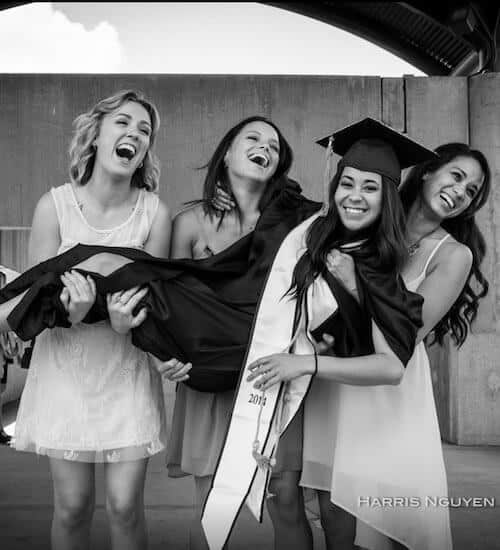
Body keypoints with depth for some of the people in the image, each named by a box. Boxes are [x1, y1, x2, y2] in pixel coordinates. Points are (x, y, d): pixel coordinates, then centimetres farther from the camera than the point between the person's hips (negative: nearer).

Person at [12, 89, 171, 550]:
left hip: (127, 369, 0)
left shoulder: (155, 213, -9)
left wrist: (131, 311, -27)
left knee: (125, 507, 2)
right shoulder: (55, 205, -10)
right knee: (73, 506, 7)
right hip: (66, 368, 0)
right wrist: (73, 308, -30)